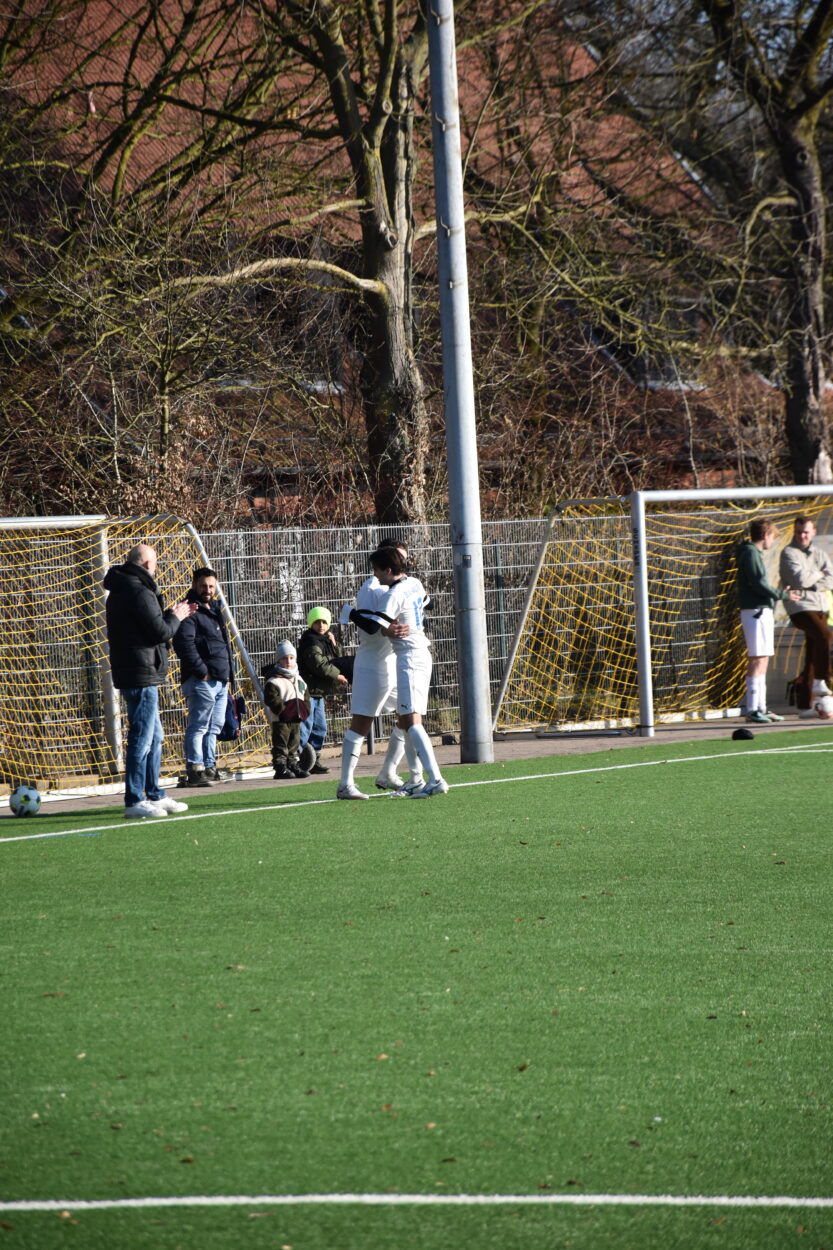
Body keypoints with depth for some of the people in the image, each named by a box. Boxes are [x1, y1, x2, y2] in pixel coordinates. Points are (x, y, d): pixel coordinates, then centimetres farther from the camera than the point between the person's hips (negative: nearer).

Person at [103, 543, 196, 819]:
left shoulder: (121, 591, 15)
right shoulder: (139, 592, -17)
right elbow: (160, 632, -18)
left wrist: (172, 615, 16)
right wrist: (175, 618, 0)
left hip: (131, 672, 11)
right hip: (141, 675, -11)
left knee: (154, 737, 19)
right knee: (142, 737, -7)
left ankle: (155, 795, 25)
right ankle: (135, 802, -6)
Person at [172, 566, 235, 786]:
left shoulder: (214, 610, 22)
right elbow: (184, 643, -21)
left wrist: (228, 675, 20)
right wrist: (202, 671, -19)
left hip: (220, 680, 10)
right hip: (201, 681, -10)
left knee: (214, 727, 13)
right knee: (198, 726, -10)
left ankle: (210, 767, 18)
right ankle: (195, 770, -11)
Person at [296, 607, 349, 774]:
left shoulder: (324, 641, 18)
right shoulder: (311, 642, -12)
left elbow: (337, 660, 20)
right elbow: (318, 664, -21)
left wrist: (334, 645, 4)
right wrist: (337, 675, -12)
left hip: (318, 692, 10)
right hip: (307, 691, -10)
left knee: (320, 727, 13)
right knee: (305, 726, -14)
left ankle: (314, 761, 18)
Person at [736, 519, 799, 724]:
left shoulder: (754, 553, 19)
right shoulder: (750, 553, -11)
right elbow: (758, 583, -19)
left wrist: (780, 594, 14)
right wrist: (782, 596, -11)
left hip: (762, 611, 10)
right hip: (755, 611, -10)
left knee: (761, 661, 12)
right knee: (757, 660, -11)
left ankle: (760, 708, 15)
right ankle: (752, 709, -13)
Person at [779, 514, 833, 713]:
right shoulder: (789, 553, -1)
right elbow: (800, 579, -15)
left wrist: (813, 587, -9)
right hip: (801, 607, -6)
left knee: (812, 656, 4)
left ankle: (806, 704, 6)